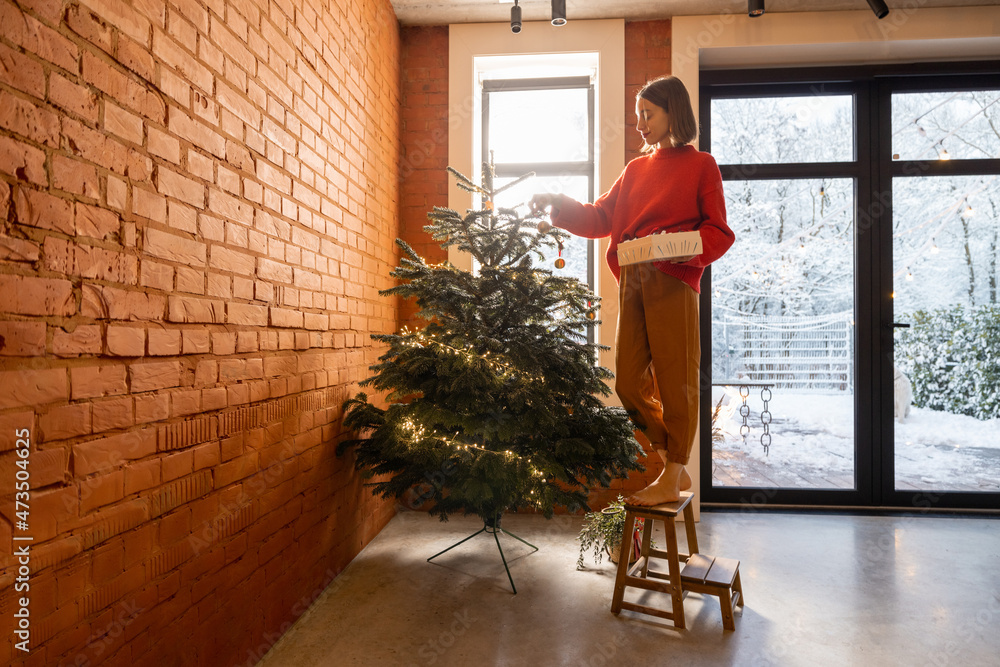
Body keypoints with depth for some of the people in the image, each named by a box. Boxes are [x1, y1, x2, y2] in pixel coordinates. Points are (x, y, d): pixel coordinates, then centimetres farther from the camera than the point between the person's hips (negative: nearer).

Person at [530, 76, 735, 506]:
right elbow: (601, 217, 16)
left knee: (674, 381, -2)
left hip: (673, 282, -6)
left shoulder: (700, 165, 7)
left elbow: (719, 232, 1)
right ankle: (673, 465, 20)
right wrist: (558, 205, 5)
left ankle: (671, 481, 10)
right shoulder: (635, 169, 22)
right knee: (629, 381, 4)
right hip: (632, 282, 6)